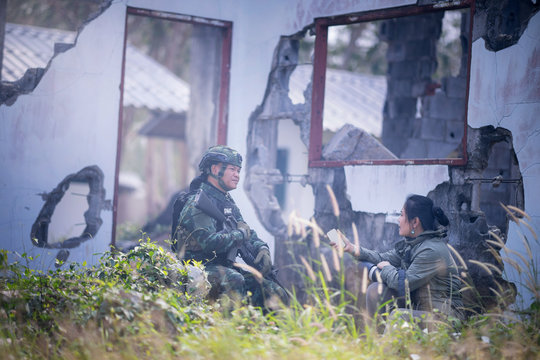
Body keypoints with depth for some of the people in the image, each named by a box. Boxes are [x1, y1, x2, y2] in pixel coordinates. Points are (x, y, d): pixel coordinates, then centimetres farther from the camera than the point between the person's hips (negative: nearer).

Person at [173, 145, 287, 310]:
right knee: (233, 280, -38)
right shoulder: (197, 203, -13)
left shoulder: (228, 202, 17)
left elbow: (249, 233, 22)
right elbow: (209, 242, -26)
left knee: (276, 293, -4)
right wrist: (241, 234, -11)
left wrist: (262, 249, -1)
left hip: (226, 267, 9)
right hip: (201, 270, -9)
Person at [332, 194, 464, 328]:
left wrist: (387, 268, -4)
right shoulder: (411, 243, 6)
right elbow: (384, 259, 15)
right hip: (417, 305, 9)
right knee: (376, 290, -2)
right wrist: (352, 248, 10)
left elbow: (404, 283, -24)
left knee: (398, 315, -32)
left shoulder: (432, 251, -24)